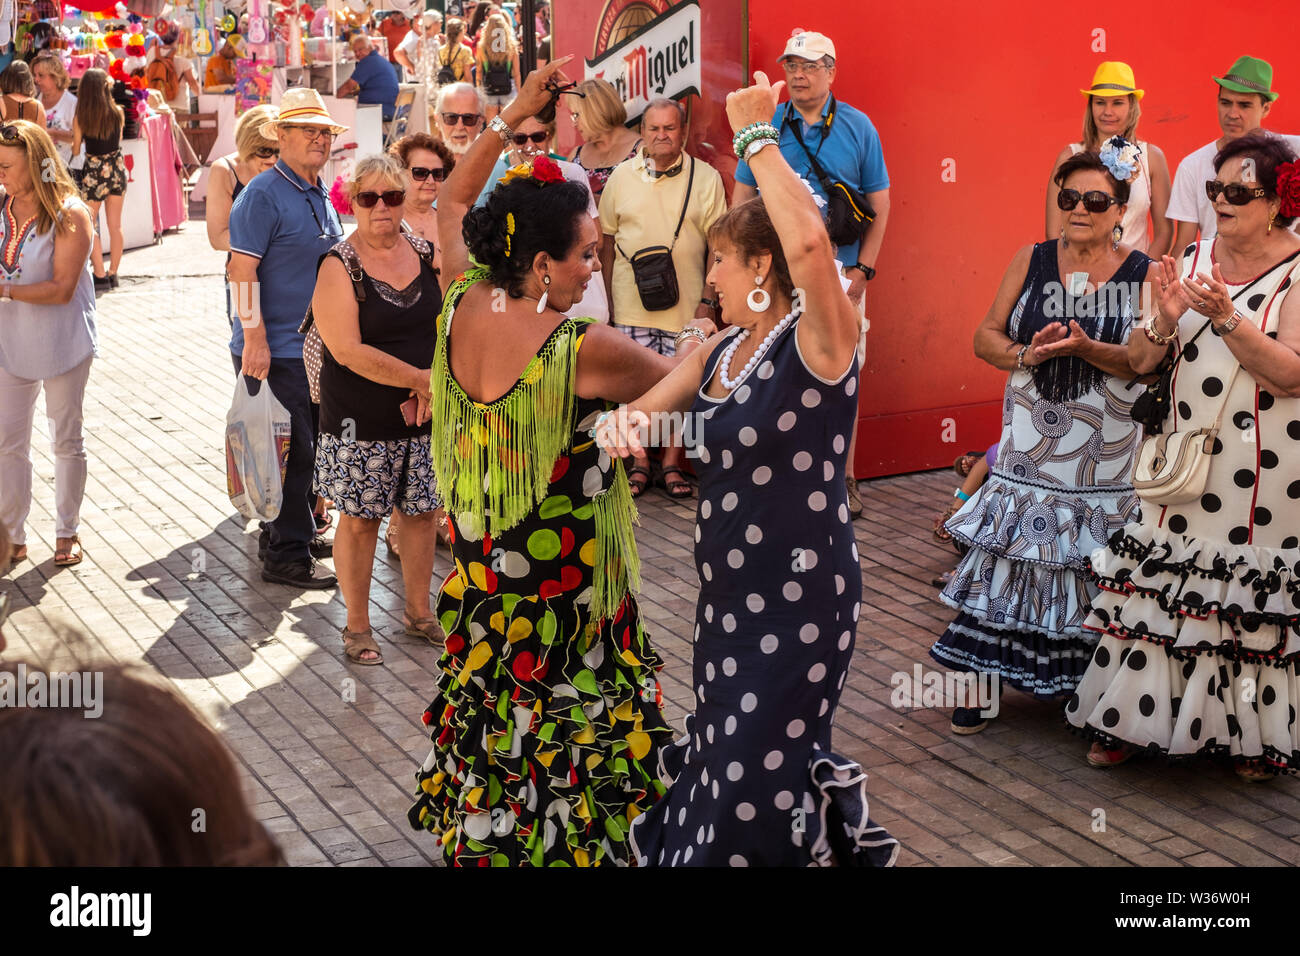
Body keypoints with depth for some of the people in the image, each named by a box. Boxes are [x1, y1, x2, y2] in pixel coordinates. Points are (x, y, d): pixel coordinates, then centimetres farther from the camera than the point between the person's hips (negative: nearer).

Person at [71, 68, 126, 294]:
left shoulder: (80, 118, -11)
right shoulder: (117, 113, -6)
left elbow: (75, 150, -3)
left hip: (93, 172, -3)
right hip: (117, 169, 3)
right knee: (115, 225, 12)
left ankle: (100, 276, 1)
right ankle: (113, 273, 17)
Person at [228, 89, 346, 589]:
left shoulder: (321, 195, 14)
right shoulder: (263, 195, -14)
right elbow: (242, 268, -18)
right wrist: (255, 338, -23)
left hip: (317, 346, 8)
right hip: (276, 350, -8)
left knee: (311, 445, 15)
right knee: (292, 449, -5)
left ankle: (294, 532, 29)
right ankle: (285, 555, 3)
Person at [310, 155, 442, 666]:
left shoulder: (427, 254, 4)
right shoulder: (338, 267, -10)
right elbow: (349, 351, -18)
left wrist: (427, 391, -10)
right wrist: (422, 379, -18)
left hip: (426, 416, 4)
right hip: (361, 420, -4)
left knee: (422, 511, 12)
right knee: (359, 519, 4)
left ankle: (418, 611, 30)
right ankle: (357, 625, 18)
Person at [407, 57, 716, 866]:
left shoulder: (463, 307, -7)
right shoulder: (585, 350, -25)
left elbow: (453, 206, 12)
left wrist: (512, 116, 12)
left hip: (479, 577, 7)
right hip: (562, 588, -7)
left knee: (489, 717, 22)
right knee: (561, 730, 8)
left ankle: (479, 834, 38)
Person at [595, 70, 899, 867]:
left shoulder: (820, 339, -17)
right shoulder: (722, 349, 6)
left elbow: (811, 245, -36)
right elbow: (647, 405, 12)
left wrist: (757, 135, -27)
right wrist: (625, 420, -12)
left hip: (802, 594, -8)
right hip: (729, 590, 8)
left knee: (758, 782, -1)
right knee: (723, 756, 20)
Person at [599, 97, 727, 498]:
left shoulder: (706, 178, 1)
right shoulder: (621, 177, 6)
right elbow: (607, 241, 11)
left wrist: (707, 300, -5)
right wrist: (609, 299, 7)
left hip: (685, 304, -1)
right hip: (632, 301, 1)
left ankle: (671, 464, 14)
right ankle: (639, 462, 14)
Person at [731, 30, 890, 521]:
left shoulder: (858, 127, 4)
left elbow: (879, 204, 6)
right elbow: (742, 200, 9)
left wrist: (863, 269, -3)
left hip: (841, 273, 0)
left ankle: (842, 478, 9)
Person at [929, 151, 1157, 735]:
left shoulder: (1144, 274, 1)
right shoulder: (1031, 261, 7)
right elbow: (986, 336, 7)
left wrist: (1087, 349, -25)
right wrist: (1028, 354, -13)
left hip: (1105, 454, -2)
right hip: (1031, 448, 2)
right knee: (1009, 560, 1)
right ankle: (981, 683, 10)